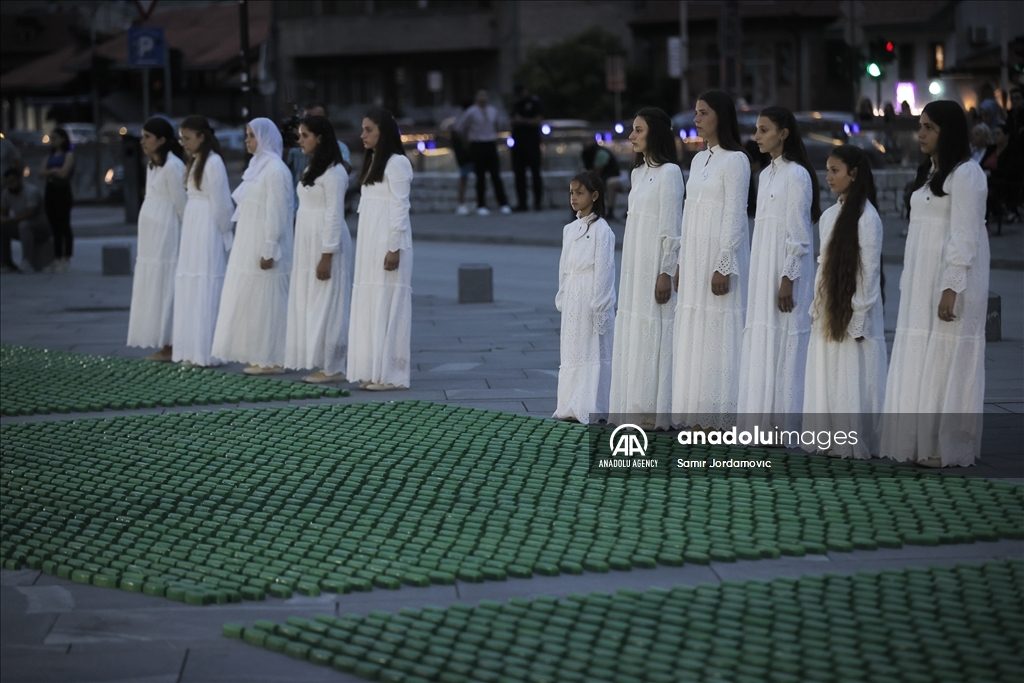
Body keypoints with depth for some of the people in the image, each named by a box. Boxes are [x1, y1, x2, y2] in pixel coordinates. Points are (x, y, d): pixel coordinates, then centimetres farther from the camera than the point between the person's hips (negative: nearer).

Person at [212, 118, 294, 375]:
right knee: (251, 302, 10)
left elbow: (276, 213, -18)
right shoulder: (257, 166, 15)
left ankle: (272, 360, -1)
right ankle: (259, 357, 14)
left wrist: (269, 251, -20)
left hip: (264, 247, -10)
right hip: (249, 246, 10)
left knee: (266, 301, -6)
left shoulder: (275, 169, -14)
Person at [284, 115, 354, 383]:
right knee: (308, 303, 8)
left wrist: (327, 256, -19)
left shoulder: (333, 171, -13)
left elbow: (334, 215, -16)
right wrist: (306, 251, 15)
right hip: (307, 242, 10)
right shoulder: (313, 168, 16)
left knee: (326, 304, -6)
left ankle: (333, 367, -1)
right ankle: (323, 363, 11)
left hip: (326, 243, -10)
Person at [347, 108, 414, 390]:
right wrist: (365, 248, 17)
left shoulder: (397, 163, -9)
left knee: (387, 304, -8)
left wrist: (394, 249, -19)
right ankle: (374, 371, 11)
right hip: (369, 244, 9)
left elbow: (400, 207, -14)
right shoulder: (373, 162, 18)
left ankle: (389, 374, -6)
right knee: (369, 304, 8)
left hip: (388, 244, -9)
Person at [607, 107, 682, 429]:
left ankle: (658, 411, -3)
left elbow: (672, 228, -13)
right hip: (634, 266, 8)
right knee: (633, 335, 8)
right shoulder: (638, 172, 15)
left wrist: (667, 273, -17)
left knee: (655, 334, -6)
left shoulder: (669, 172, -10)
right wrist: (630, 267, 16)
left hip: (656, 266, -8)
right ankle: (638, 409, 12)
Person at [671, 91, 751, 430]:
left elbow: (735, 216, -13)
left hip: (720, 255, -8)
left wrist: (724, 267, -17)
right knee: (693, 335, 7)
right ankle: (697, 416, 11)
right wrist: (681, 263, 14)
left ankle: (719, 417, -2)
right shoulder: (699, 160, 15)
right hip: (694, 256, 8)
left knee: (718, 335, -6)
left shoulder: (735, 160, -8)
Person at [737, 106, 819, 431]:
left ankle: (785, 426, -3)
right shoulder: (766, 175, 15)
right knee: (760, 345, 7)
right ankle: (764, 421, 10)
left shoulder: (797, 175, -11)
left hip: (786, 272, -9)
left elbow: (799, 235, -14)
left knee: (783, 347, -6)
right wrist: (757, 278, 16)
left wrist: (788, 279, -18)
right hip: (763, 273, 9)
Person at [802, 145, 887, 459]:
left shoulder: (866, 217, -10)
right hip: (828, 313, 8)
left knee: (851, 382, -4)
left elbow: (869, 271, -12)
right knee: (826, 380, 7)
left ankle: (855, 443, 2)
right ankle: (831, 440, 12)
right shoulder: (829, 215, 12)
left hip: (852, 313, -8)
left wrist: (858, 318, -15)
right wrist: (816, 306, 12)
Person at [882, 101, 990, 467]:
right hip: (921, 282, 9)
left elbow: (964, 236, -16)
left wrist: (952, 288, -21)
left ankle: (948, 447, -2)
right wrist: (909, 283, 16)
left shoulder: (966, 174, -10)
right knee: (918, 360, 7)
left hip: (951, 279, -9)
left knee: (946, 361, -7)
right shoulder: (929, 173, 18)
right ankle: (920, 443, 11)